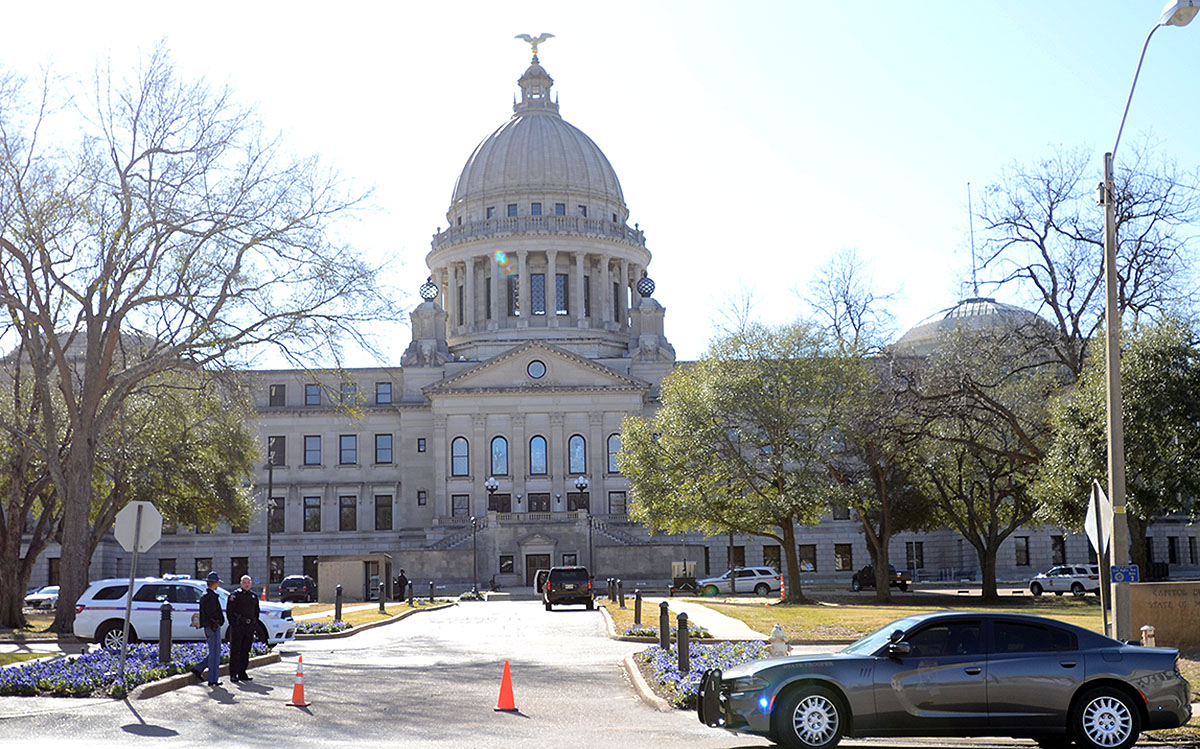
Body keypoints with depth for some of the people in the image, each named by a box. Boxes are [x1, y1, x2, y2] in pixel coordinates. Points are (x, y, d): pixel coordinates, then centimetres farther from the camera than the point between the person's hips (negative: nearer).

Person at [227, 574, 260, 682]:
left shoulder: (254, 596, 16)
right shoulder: (235, 595, -2)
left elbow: (256, 612, 23)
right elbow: (229, 610, -5)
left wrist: (255, 625, 12)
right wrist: (233, 624, -11)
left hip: (249, 627, 6)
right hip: (237, 626, -6)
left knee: (245, 651, 9)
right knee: (235, 651, -5)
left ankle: (242, 673, 15)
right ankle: (233, 675, -3)